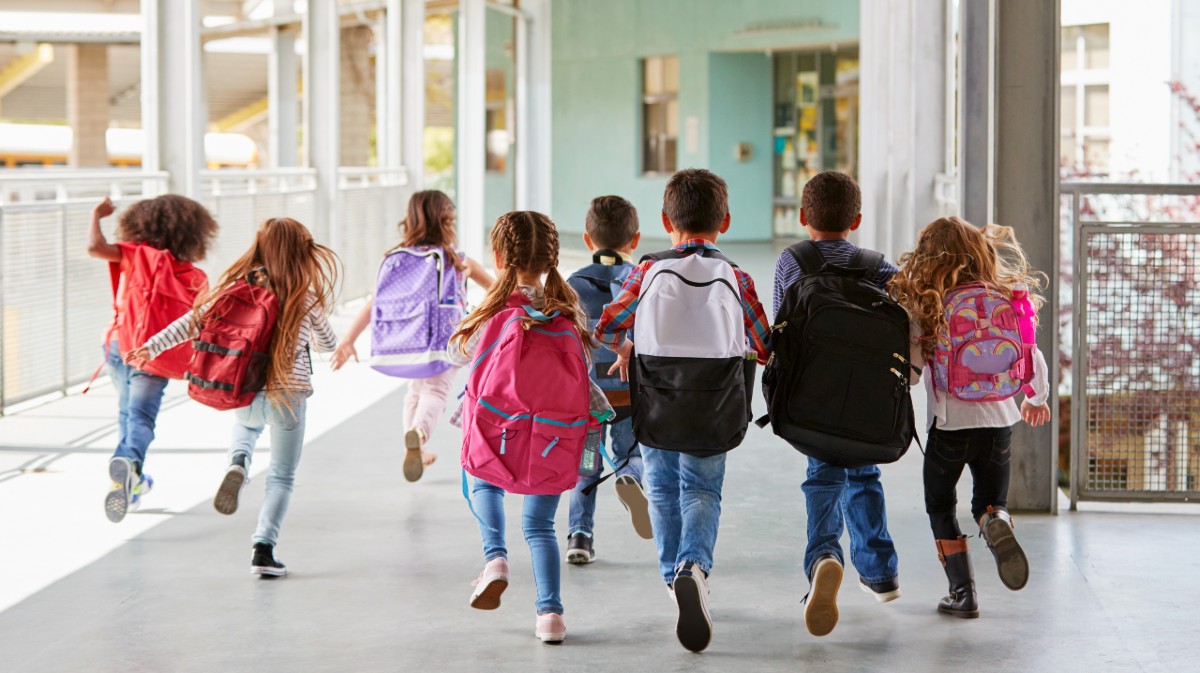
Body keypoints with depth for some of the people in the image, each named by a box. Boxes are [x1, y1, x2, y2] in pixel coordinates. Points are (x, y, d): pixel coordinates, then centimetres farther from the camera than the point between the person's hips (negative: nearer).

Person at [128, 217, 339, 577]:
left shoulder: (238, 286, -1)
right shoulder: (306, 297, -4)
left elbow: (193, 321, -3)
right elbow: (328, 343, 10)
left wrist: (152, 347, 4)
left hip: (245, 393, 2)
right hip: (290, 392, -2)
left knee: (246, 424, 38)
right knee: (282, 477, 11)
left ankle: (238, 463, 4)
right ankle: (263, 548, -3)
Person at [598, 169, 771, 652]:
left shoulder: (650, 271, -4)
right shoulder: (736, 278, -1)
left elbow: (606, 328, -7)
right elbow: (764, 350, 3)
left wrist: (626, 349, 13)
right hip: (712, 406, 0)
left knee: (663, 489, 18)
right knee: (702, 490, 7)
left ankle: (674, 575, 22)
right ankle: (695, 565, -20)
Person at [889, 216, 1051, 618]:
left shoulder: (924, 303, -11)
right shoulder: (1008, 298, 0)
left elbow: (913, 357, -18)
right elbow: (1031, 355, 9)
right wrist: (1036, 398, 27)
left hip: (950, 422, -3)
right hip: (1000, 420, 3)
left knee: (940, 505, 18)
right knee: (991, 502, 17)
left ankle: (963, 592, 9)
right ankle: (997, 523, -20)